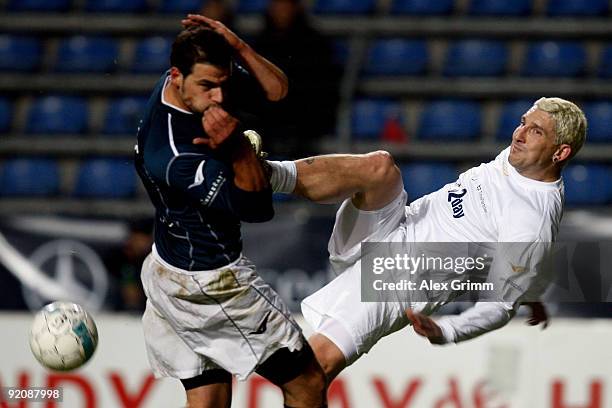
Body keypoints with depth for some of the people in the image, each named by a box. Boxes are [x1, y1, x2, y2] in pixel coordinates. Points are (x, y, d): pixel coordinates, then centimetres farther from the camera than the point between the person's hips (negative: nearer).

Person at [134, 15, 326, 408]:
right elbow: (257, 207, -24)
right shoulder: (174, 158, -31)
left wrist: (238, 47, -18)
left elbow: (276, 90, -2)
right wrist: (238, 146, -37)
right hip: (210, 285, -9)